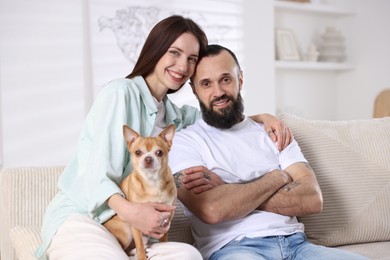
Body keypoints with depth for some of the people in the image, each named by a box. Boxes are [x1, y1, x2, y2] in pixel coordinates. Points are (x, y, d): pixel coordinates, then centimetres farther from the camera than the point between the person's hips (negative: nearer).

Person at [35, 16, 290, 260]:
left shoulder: (175, 115, 18)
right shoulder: (121, 92, -4)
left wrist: (263, 117, 10)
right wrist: (127, 209, -32)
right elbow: (95, 174, -13)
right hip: (79, 217, -6)